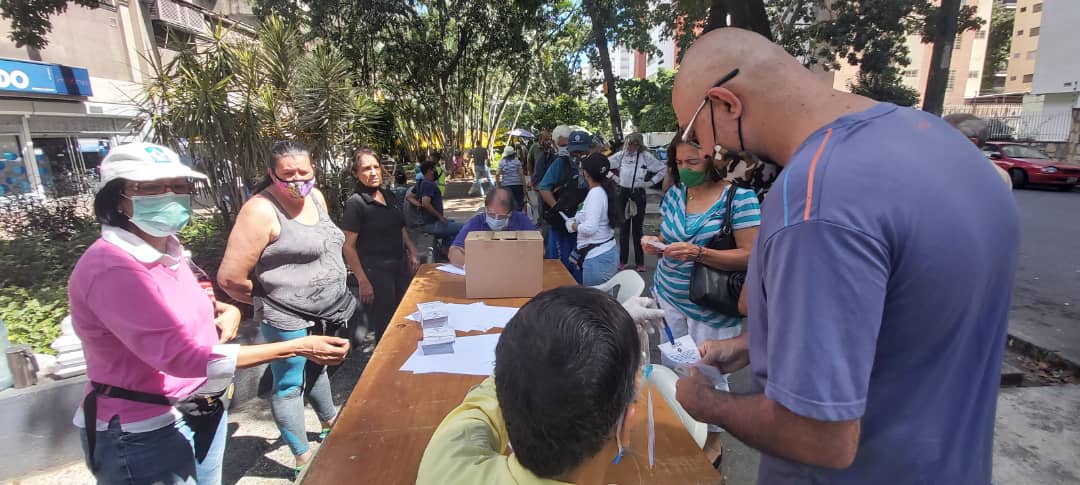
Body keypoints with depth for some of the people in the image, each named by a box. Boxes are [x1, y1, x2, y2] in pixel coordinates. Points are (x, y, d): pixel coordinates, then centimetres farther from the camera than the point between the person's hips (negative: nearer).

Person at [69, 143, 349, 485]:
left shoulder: (167, 249, 3)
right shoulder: (111, 268, -25)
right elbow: (182, 356, -32)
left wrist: (226, 310, -1)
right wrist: (299, 348, -33)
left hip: (201, 410, 8)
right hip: (145, 432, -8)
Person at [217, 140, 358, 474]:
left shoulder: (316, 197, 3)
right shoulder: (261, 211, -20)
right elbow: (230, 278, -20)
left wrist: (333, 298, 14)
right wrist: (269, 300, -4)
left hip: (324, 314, 8)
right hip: (287, 320, -8)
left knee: (316, 370, 28)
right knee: (290, 386, 10)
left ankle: (331, 422, 50)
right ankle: (303, 459, 27)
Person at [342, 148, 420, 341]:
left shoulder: (390, 196, 7)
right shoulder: (355, 203, -13)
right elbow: (349, 246, -15)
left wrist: (412, 253, 10)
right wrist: (363, 281, -18)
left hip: (400, 266, 7)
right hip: (375, 271, -6)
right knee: (385, 327, 5)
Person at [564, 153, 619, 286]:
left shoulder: (595, 193, -18)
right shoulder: (605, 190, 8)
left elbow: (589, 228, -24)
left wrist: (573, 226, -7)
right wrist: (578, 220, 11)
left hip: (597, 258, -9)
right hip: (607, 253, 9)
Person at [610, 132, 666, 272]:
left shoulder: (646, 156, -4)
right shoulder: (621, 155, 0)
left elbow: (663, 169, 3)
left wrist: (651, 182, -1)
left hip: (638, 194, -2)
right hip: (623, 193, 2)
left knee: (638, 228, 4)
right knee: (623, 228, 9)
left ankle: (640, 262, 12)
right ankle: (623, 260, 19)